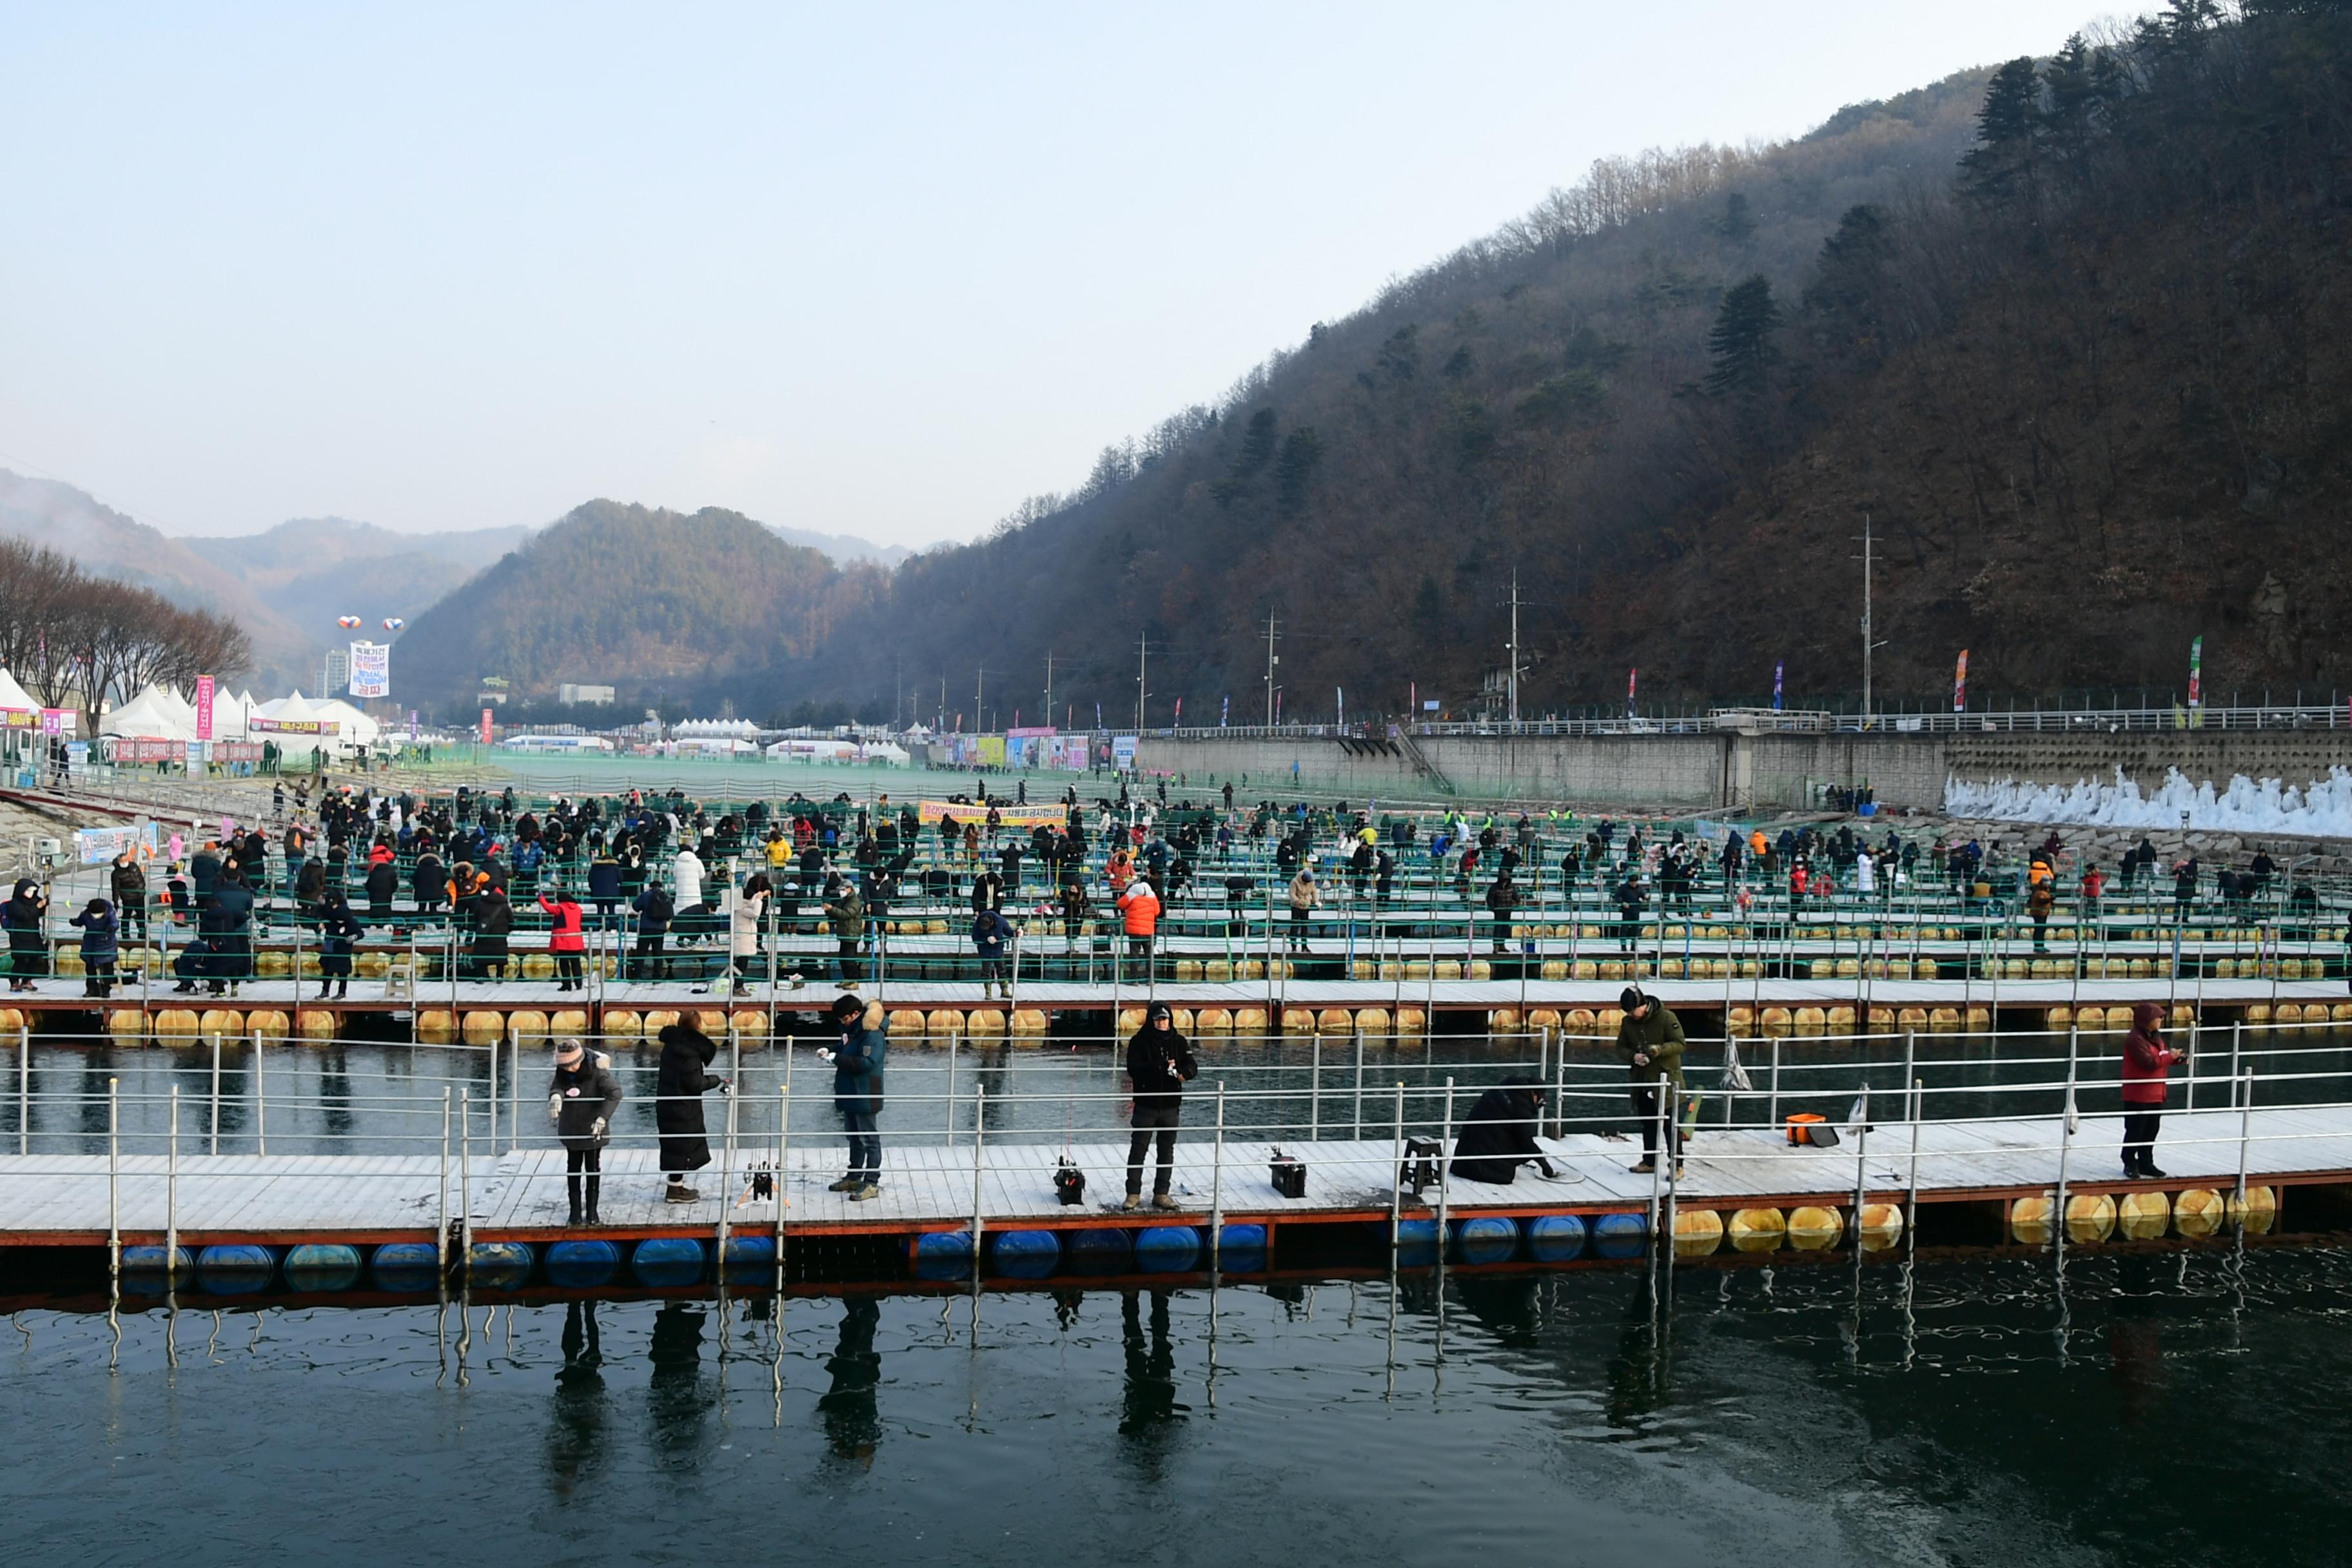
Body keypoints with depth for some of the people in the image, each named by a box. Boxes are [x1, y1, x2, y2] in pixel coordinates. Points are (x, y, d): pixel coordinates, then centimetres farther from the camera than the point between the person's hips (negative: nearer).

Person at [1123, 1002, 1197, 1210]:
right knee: (1138, 1149, -1)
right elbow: (1134, 1069, -17)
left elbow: (1192, 1067, -3)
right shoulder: (1139, 1042, -5)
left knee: (1167, 1151, 8)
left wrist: (1184, 1073, -27)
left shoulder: (1179, 1042, 4)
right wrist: (1162, 1067, -27)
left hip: (1171, 1106, 3)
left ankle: (1161, 1194, 17)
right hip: (1146, 1105, -3)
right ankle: (1133, 1194, 5)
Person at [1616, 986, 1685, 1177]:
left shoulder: (1666, 1018, -13)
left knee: (1672, 1125, -2)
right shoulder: (1628, 1022, 3)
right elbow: (1621, 1046, 8)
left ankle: (1677, 1165, 2)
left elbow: (1679, 1044, -12)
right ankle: (1649, 1162, 24)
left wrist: (1660, 1049, -30)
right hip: (1642, 1081, 5)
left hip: (1666, 1079, -5)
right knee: (1648, 1123, 14)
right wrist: (1633, 1056, -14)